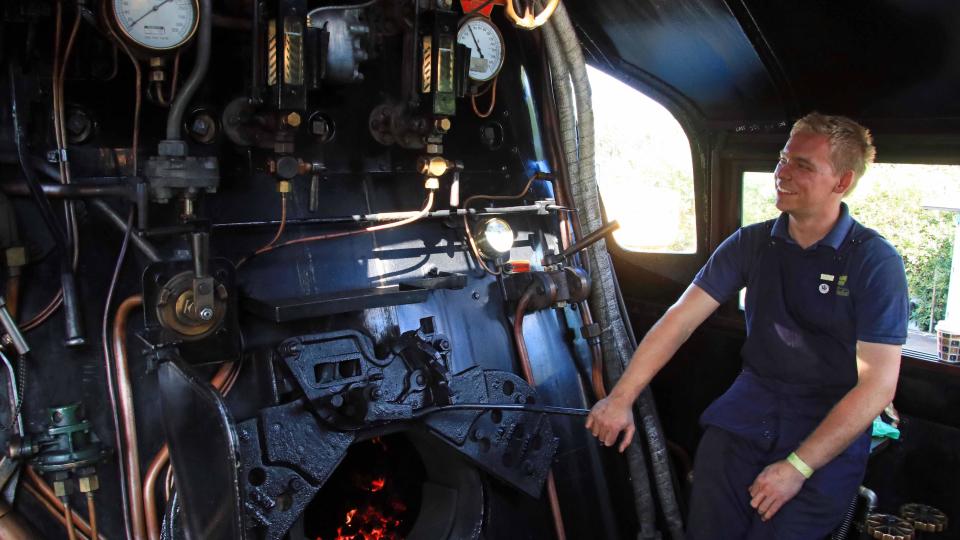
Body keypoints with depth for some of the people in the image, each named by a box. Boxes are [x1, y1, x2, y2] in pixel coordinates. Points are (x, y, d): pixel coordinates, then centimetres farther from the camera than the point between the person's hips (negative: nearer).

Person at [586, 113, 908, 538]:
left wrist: (797, 466, -19)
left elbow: (877, 385, -13)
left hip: (833, 424, -3)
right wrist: (621, 397, -9)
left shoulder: (876, 262, -9)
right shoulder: (751, 243, 2)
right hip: (750, 405, 3)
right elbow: (681, 318, -2)